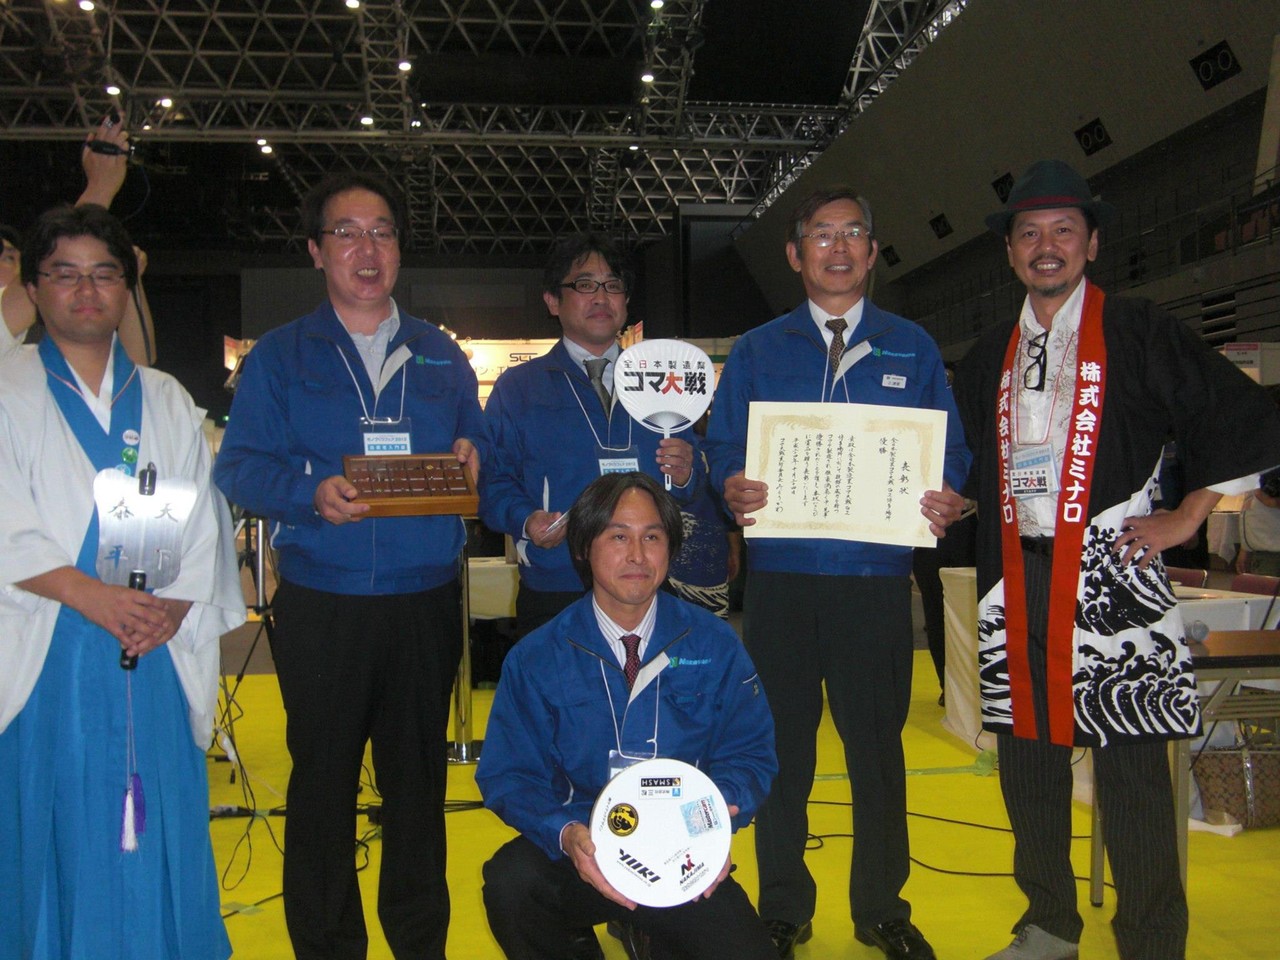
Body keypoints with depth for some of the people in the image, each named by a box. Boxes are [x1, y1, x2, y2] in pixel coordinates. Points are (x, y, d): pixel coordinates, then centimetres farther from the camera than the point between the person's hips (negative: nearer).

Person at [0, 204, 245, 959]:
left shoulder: (167, 402, 14)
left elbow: (203, 522, 7)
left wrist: (174, 606, -10)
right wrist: (91, 595, -18)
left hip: (157, 659, 2)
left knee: (159, 832, 5)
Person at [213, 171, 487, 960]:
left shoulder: (442, 356, 12)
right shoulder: (279, 355, 4)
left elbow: (478, 450, 12)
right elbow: (240, 468, -3)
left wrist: (470, 456, -11)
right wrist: (310, 493, -21)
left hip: (426, 601, 2)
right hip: (322, 604, -2)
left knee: (419, 779, 12)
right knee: (323, 783, 7)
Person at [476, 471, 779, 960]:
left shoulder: (715, 645, 1)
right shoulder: (534, 660, -2)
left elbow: (749, 754, 5)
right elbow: (511, 775, -4)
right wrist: (566, 833, -24)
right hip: (584, 857, -1)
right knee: (511, 882, -30)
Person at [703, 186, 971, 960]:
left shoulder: (913, 349, 10)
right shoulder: (756, 352, 10)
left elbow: (949, 453, 7)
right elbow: (724, 449, 6)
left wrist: (946, 500, -14)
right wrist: (733, 490, -16)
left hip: (877, 576, 0)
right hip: (781, 575, 0)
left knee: (877, 743, 8)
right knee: (783, 744, 7)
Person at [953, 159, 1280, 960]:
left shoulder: (1140, 334, 0)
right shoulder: (991, 358, 15)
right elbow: (971, 465, 26)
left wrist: (1187, 517, -2)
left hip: (1110, 578, -5)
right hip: (1017, 585, 5)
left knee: (1132, 774, -3)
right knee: (1028, 760, 12)